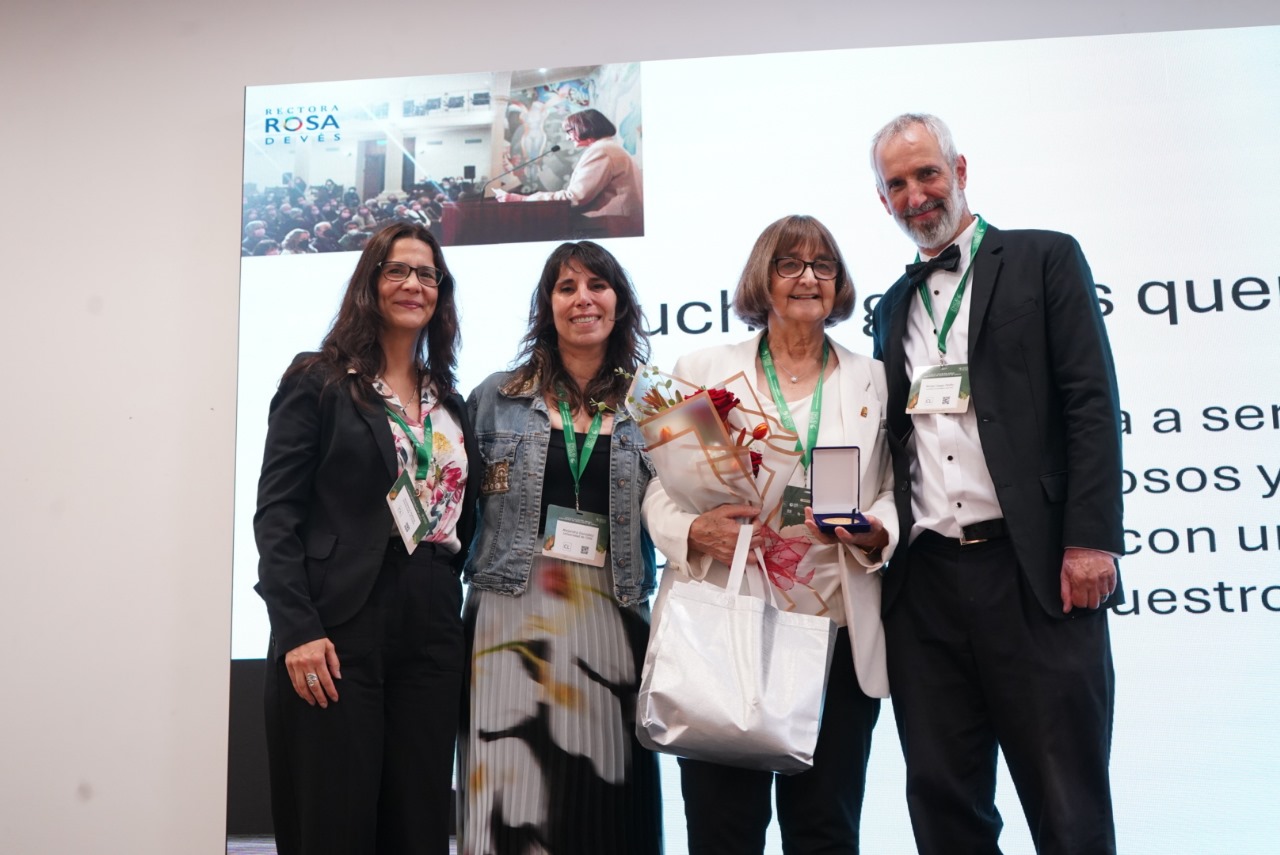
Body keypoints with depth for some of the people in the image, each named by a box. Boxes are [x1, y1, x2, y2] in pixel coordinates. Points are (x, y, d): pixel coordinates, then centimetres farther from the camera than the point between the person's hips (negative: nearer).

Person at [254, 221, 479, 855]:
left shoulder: (449, 403, 17)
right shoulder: (317, 381, 1)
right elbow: (276, 513, -6)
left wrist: (448, 596, 8)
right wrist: (298, 630, -15)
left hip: (432, 630, 5)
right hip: (339, 629, -5)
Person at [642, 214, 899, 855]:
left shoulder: (872, 381, 13)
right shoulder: (703, 370, 8)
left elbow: (895, 491, 11)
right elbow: (660, 485, 4)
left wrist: (873, 531, -10)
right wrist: (693, 531, -16)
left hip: (837, 631, 2)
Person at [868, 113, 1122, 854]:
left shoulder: (1044, 259, 6)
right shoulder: (896, 306, 21)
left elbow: (1092, 403, -4)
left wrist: (1091, 539, -13)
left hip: (1034, 571, -4)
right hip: (924, 580, 5)